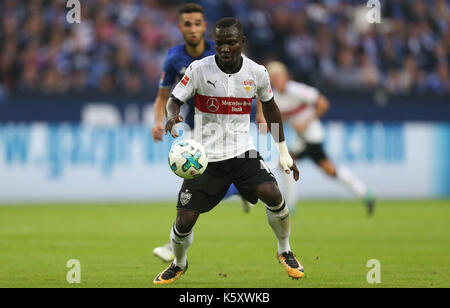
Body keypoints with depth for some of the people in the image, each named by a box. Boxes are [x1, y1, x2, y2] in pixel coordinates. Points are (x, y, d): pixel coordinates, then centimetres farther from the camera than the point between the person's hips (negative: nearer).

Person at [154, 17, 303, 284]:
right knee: (185, 220, -5)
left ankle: (285, 251, 3)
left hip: (243, 151, 1)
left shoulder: (257, 72, -3)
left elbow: (270, 106, 14)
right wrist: (172, 117, -28)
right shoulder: (199, 69, -10)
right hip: (205, 155, -1)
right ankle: (179, 264, 29)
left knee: (272, 193, -24)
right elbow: (175, 100, -2)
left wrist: (284, 151, 17)